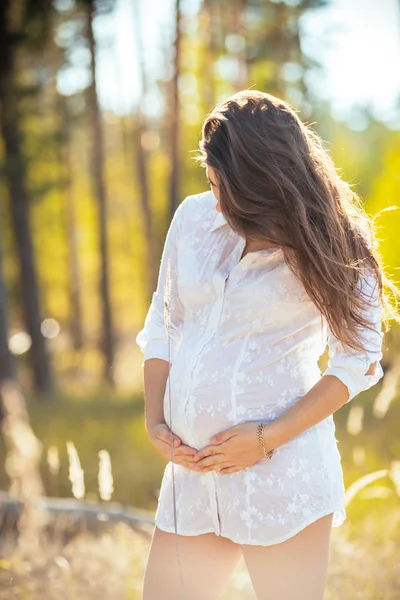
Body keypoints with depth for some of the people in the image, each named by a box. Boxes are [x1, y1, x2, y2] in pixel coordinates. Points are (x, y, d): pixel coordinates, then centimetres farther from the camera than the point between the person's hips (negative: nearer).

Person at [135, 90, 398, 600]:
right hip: (193, 474, 5)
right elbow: (164, 324, 15)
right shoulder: (194, 217, 7)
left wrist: (269, 438, -13)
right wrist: (155, 420, 4)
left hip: (282, 472, -4)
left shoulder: (334, 247, -4)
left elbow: (357, 361, -6)